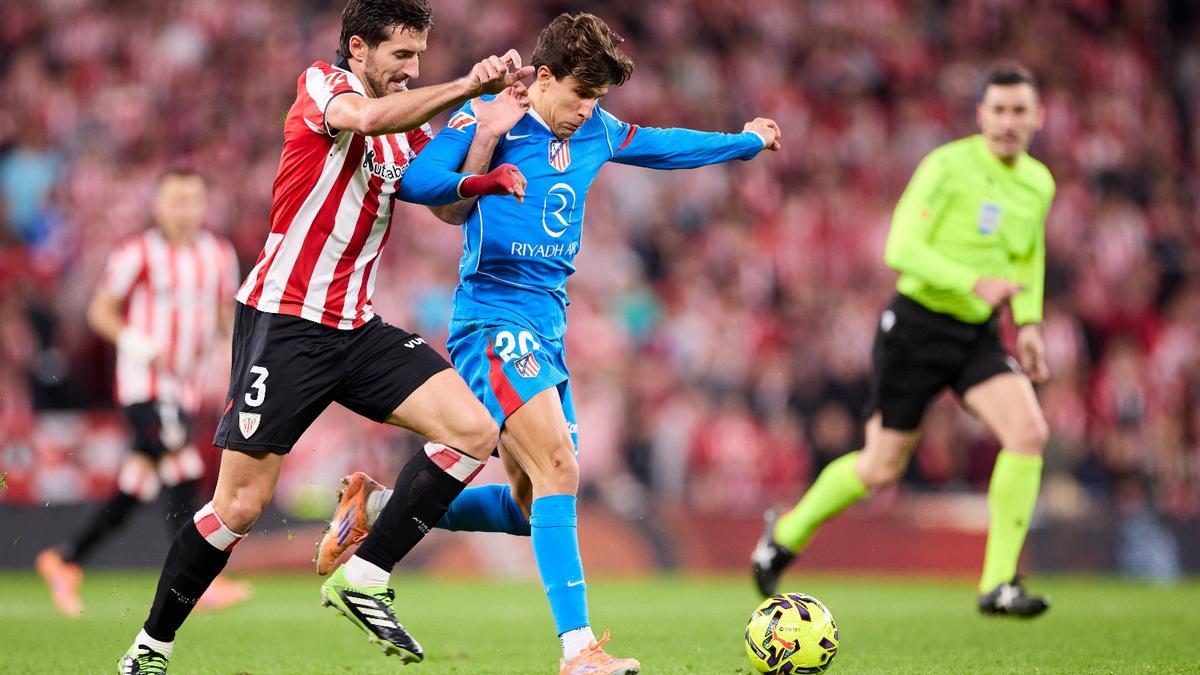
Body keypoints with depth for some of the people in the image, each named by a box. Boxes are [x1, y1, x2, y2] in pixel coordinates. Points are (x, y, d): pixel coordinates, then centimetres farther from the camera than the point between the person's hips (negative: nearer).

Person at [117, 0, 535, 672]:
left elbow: (448, 206, 13)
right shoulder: (321, 84, -7)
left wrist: (484, 180, -9)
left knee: (474, 431, -11)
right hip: (283, 323, -7)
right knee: (241, 504, -6)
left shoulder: (407, 126, 14)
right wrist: (467, 85, -33)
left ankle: (365, 579, -4)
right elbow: (363, 118, -30)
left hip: (357, 328, 7)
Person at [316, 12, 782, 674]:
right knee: (557, 467, -22)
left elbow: (663, 145, 31)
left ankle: (376, 508, 22)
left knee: (533, 508, 9)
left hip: (547, 329, 8)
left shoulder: (596, 131, 13)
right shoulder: (489, 118, -7)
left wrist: (745, 141, 42)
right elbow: (415, 180, -16)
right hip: (493, 319, -8)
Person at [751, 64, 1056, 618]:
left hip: (977, 334, 5)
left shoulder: (1039, 184, 5)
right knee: (881, 468, 3)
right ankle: (785, 537, 30)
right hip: (917, 326, -5)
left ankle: (998, 584, -12)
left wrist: (1028, 324, 12)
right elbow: (901, 250, -21)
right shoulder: (948, 166, -16)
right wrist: (974, 282, -32)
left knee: (1028, 432, -18)